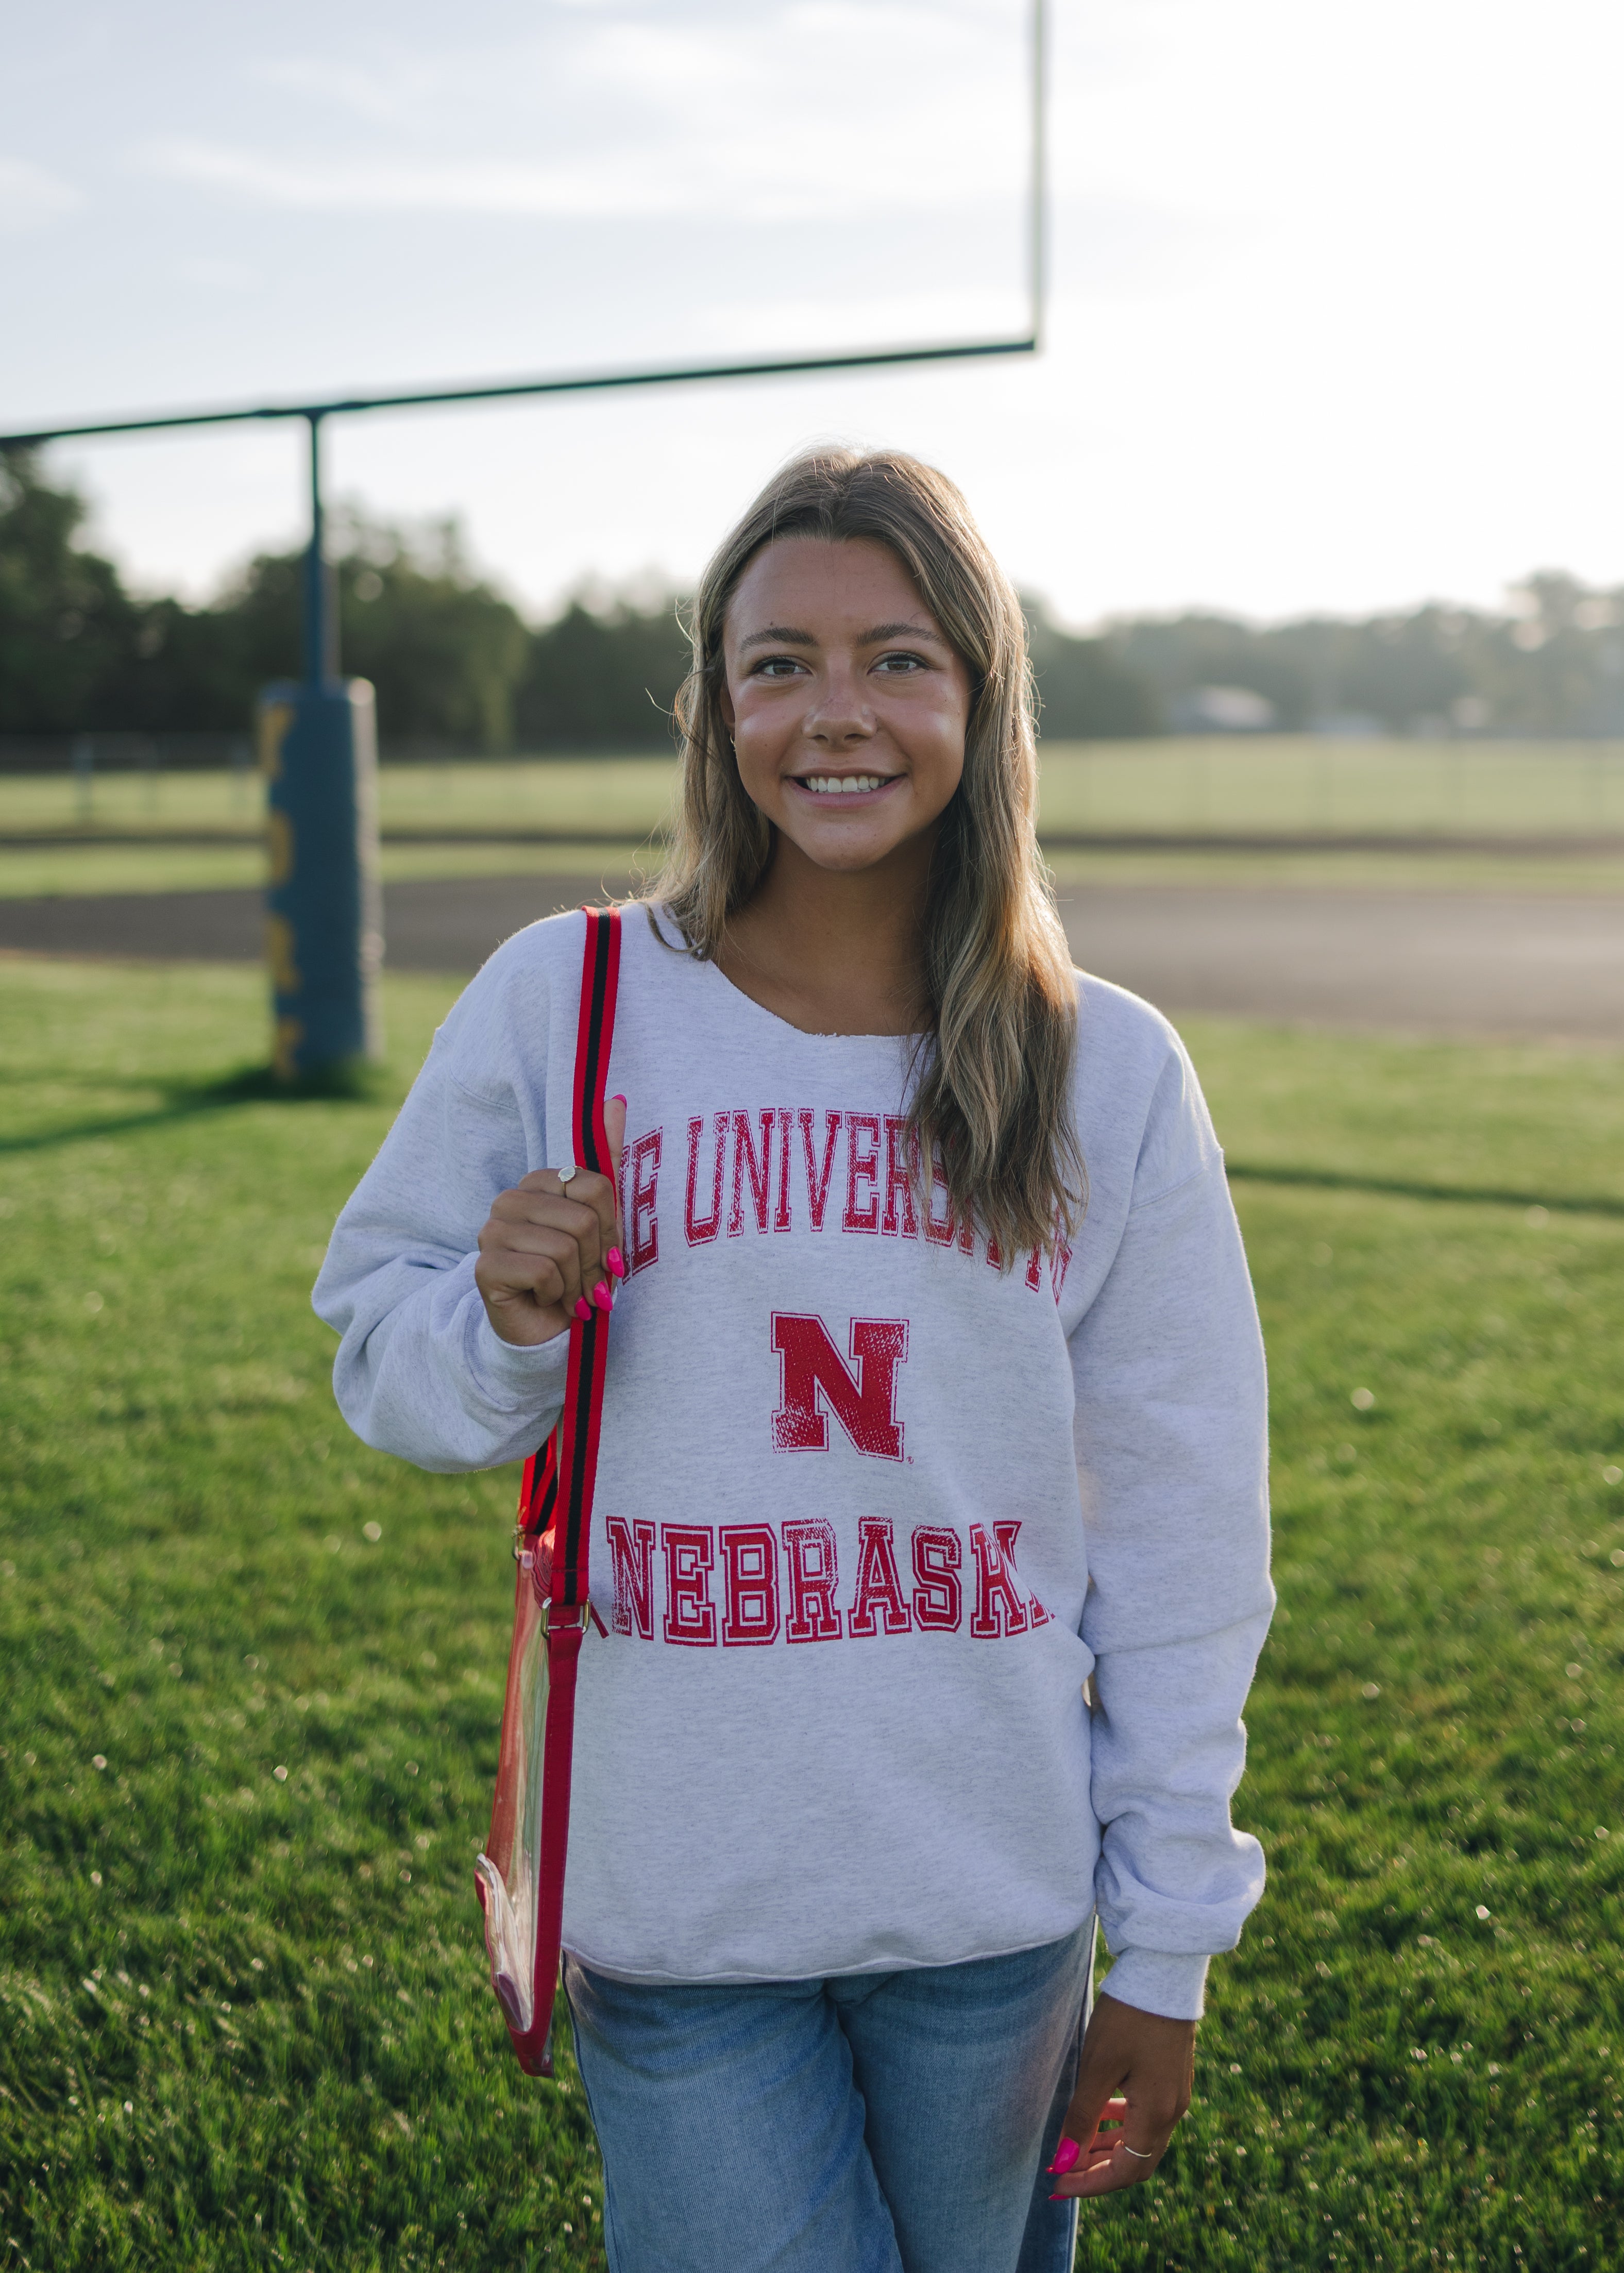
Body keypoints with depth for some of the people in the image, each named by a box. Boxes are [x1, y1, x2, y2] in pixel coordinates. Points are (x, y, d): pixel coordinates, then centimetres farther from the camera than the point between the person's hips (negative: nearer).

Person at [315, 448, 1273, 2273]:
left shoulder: (1109, 1071, -2)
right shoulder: (563, 1005, -5)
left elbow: (1180, 1532, 2)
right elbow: (378, 1353, 5)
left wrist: (1165, 1951, 4)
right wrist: (506, 1321, -18)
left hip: (994, 1913, 2)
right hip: (669, 1908, -1)